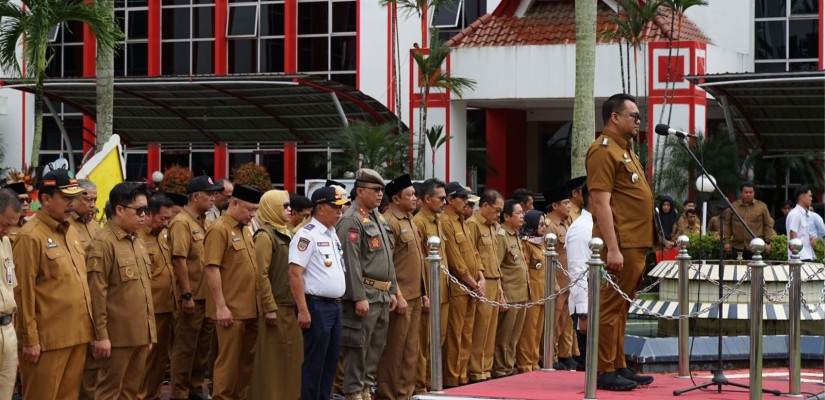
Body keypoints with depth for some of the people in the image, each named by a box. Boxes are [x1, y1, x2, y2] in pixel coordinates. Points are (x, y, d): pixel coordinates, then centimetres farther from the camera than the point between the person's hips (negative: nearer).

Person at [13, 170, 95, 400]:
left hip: (77, 335, 8)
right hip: (48, 338, -8)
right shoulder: (31, 236, -11)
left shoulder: (71, 233, 14)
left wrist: (86, 327, 16)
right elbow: (23, 291, -14)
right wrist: (30, 339, -15)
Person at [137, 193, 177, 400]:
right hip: (150, 310, -8)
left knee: (162, 355, 13)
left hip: (168, 307, 8)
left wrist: (174, 302, 17)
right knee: (148, 356, -2)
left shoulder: (163, 236, 13)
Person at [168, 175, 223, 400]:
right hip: (192, 297, -8)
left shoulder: (203, 222, 13)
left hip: (207, 296, 8)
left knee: (203, 347, 14)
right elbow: (180, 260, -18)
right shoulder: (182, 223, -12)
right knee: (185, 348, -1)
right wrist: (187, 295, -21)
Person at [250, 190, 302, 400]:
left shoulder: (287, 233, 15)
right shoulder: (265, 235, -10)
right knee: (273, 359, -3)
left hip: (291, 305, 8)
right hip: (277, 306, -8)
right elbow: (261, 275, -15)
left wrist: (298, 302, 15)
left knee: (291, 357, 11)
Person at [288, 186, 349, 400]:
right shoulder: (307, 235, -13)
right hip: (317, 306, -9)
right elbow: (295, 274, -18)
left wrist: (339, 304, 17)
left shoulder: (333, 234, 15)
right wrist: (303, 310, -22)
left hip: (335, 306, 9)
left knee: (331, 362, 12)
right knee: (314, 363, -4)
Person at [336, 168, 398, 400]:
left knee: (376, 347, 13)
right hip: (364, 295, -9)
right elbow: (351, 262, -19)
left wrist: (392, 291, 17)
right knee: (358, 346, -6)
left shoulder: (379, 219, 17)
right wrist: (359, 297, -22)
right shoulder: (351, 221, -13)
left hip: (382, 296, 9)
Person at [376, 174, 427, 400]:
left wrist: (423, 293, 18)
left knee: (411, 349, 12)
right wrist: (397, 296, -18)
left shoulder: (410, 221, 15)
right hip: (401, 297, -9)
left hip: (415, 296, 9)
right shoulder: (389, 222, -13)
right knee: (394, 348, -3)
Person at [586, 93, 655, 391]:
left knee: (621, 309, 12)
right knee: (610, 307, -6)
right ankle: (605, 372, -5)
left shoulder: (625, 150, 20)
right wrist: (612, 248, -23)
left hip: (635, 245, 10)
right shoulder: (604, 150, -11)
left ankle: (619, 367, 17)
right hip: (620, 245, -10)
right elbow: (601, 202, -18)